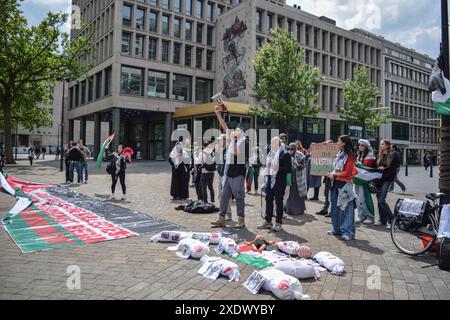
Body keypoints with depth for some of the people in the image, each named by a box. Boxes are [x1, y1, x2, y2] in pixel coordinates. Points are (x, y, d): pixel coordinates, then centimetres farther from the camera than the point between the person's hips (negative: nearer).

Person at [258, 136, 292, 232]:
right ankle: (268, 221, 20)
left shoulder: (285, 154, -8)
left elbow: (289, 169, -14)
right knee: (268, 200, 10)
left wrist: (277, 168, -22)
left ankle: (279, 223, 9)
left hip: (279, 182, -7)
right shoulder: (271, 153, 14)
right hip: (270, 180, 7)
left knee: (278, 202, -1)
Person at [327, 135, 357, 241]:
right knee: (335, 207, 13)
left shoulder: (349, 155, -10)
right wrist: (332, 174, 0)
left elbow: (346, 173, -13)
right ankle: (336, 229, 24)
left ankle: (348, 233, 1)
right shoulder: (339, 154, 13)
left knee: (346, 209, -5)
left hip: (344, 184, -8)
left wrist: (334, 174, -10)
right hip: (335, 183, 8)